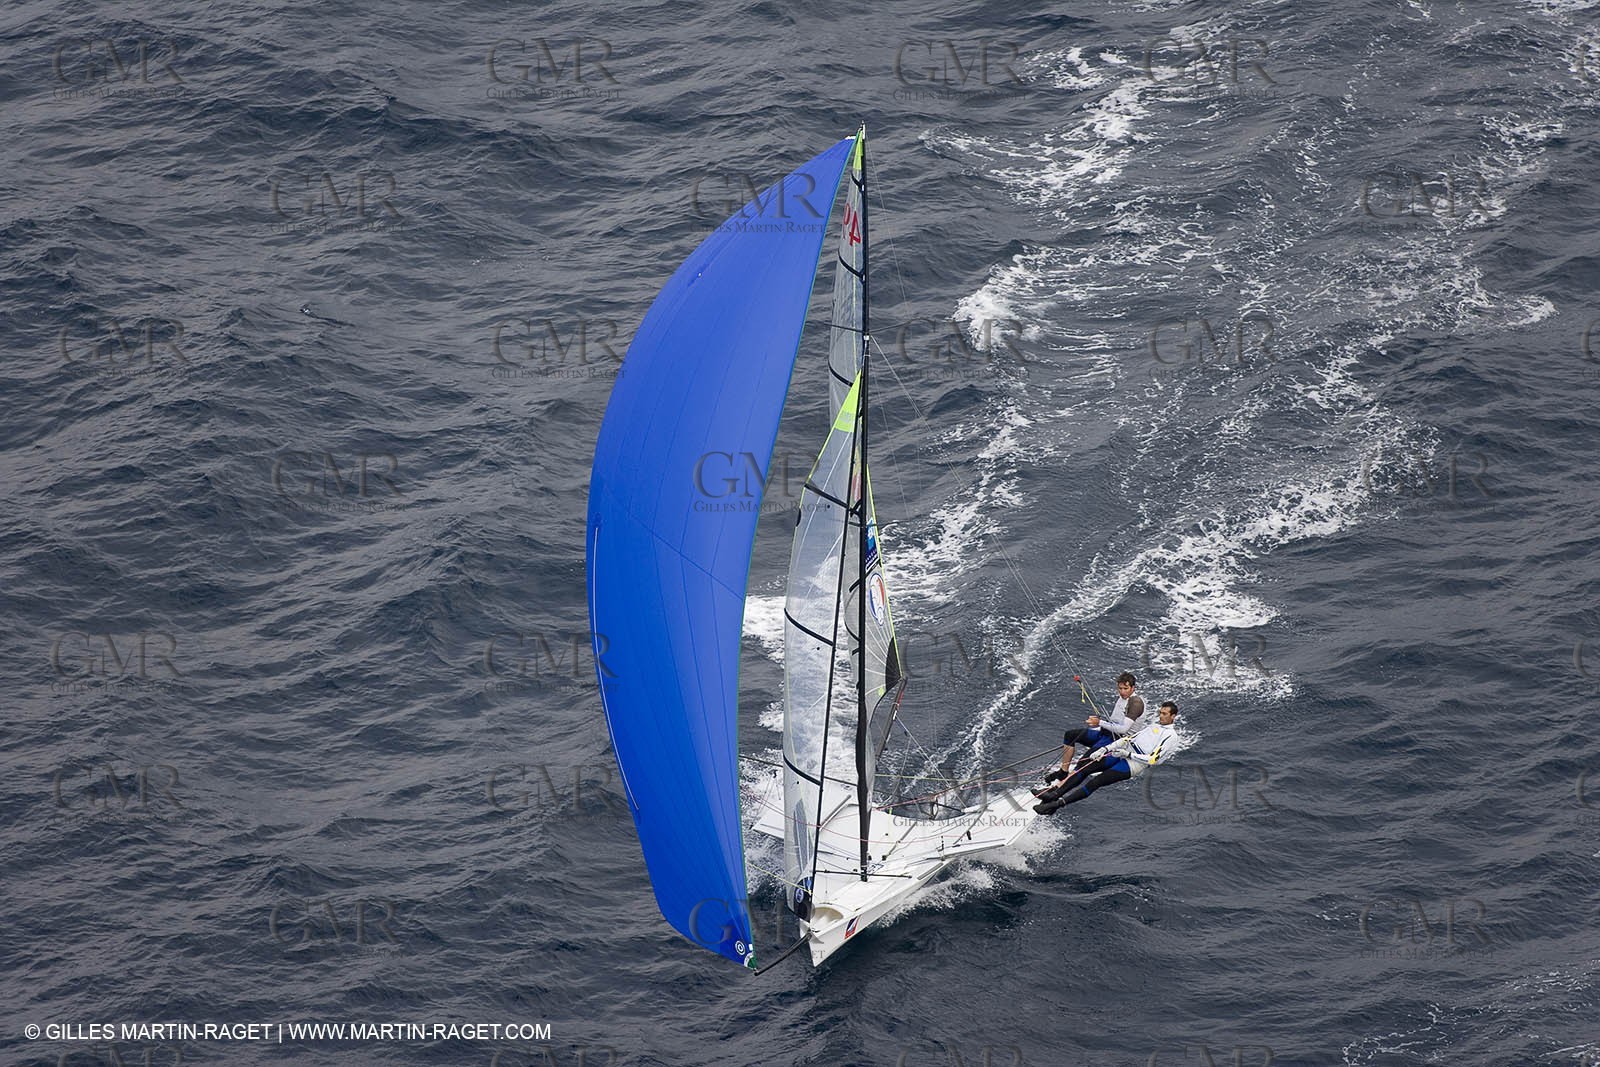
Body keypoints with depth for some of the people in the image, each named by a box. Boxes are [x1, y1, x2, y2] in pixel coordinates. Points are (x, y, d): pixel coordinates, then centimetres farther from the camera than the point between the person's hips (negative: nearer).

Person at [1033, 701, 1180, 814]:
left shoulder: (1171, 737, -4)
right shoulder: (1155, 725, 22)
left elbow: (1153, 760, -13)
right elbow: (1129, 739, 19)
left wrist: (1128, 754, -16)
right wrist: (1106, 749, 9)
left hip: (1134, 764, -8)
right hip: (1121, 753, 8)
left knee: (1094, 782, -20)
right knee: (1084, 768, -10)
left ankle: (1059, 804, -28)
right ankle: (1054, 793, -13)